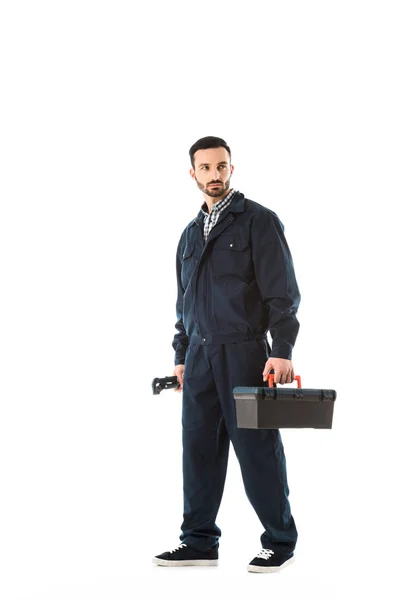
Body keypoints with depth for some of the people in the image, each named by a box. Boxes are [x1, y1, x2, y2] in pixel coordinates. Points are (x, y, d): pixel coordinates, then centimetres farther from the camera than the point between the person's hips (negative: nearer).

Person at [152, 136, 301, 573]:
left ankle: (279, 542, 7)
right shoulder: (191, 233, 18)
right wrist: (181, 355, 17)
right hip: (199, 355, 6)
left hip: (245, 352, -6)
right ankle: (200, 542, 14)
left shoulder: (259, 221, -2)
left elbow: (282, 292, -9)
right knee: (199, 448, 6)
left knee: (256, 447, -3)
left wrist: (282, 351, -16)